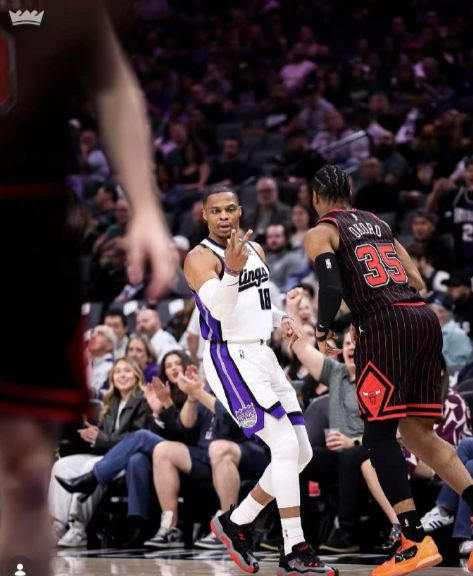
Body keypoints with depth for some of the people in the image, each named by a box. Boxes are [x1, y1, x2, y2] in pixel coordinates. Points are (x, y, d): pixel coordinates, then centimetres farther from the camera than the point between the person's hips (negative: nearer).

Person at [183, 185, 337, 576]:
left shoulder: (255, 250, 13)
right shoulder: (200, 259, -11)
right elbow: (220, 309, -27)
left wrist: (281, 319, 5)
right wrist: (232, 270, -44)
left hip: (263, 357, 9)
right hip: (231, 359, -9)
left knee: (301, 454, 8)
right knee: (286, 447, -18)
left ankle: (236, 523, 20)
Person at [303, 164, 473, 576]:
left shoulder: (321, 233, 6)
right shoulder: (379, 223, 26)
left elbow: (332, 288, -11)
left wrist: (323, 333, 5)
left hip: (386, 325, -6)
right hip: (425, 317, 7)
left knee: (379, 434, -1)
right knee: (419, 434, 13)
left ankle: (417, 541, -10)